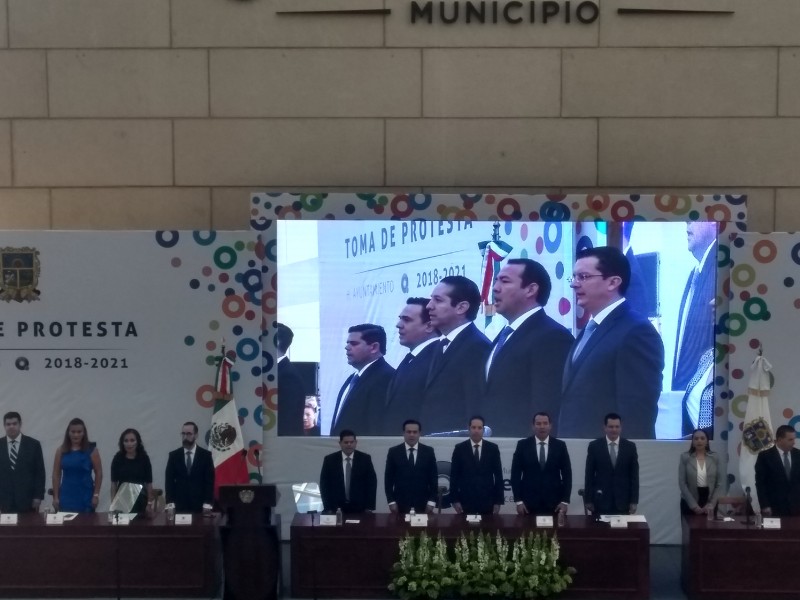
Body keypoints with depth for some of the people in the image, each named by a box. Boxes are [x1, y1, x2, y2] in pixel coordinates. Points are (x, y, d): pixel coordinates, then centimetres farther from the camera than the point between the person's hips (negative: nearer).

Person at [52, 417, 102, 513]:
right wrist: (55, 496, 2)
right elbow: (56, 474, 6)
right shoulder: (61, 450, 5)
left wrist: (96, 495, -3)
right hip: (66, 497, 1)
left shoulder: (91, 450, 1)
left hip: (85, 498, -1)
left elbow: (99, 473, 2)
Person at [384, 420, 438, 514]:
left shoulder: (428, 451, 4)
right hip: (400, 504, 0)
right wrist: (391, 501, -4)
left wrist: (432, 501, -2)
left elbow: (433, 477, 5)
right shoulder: (393, 452, 3)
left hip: (422, 504, 0)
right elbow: (388, 478, 3)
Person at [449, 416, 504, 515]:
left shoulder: (493, 448, 5)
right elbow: (454, 476, 2)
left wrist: (498, 501, 0)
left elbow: (498, 475, 5)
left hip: (487, 502, 1)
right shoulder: (460, 448, 3)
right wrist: (455, 500, -4)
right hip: (466, 501, -1)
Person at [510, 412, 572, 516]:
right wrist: (518, 501, -5)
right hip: (529, 503, -1)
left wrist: (565, 501, -2)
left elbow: (567, 474, 5)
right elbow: (515, 473, 1)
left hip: (554, 503, 1)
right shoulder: (523, 445, 2)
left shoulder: (560, 445, 4)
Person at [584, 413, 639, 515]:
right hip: (600, 500, -1)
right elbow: (589, 475, 1)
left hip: (622, 501, 1)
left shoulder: (630, 446, 4)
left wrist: (634, 500, 0)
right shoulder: (594, 446, 0)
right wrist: (588, 499, -2)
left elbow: (634, 475, 4)